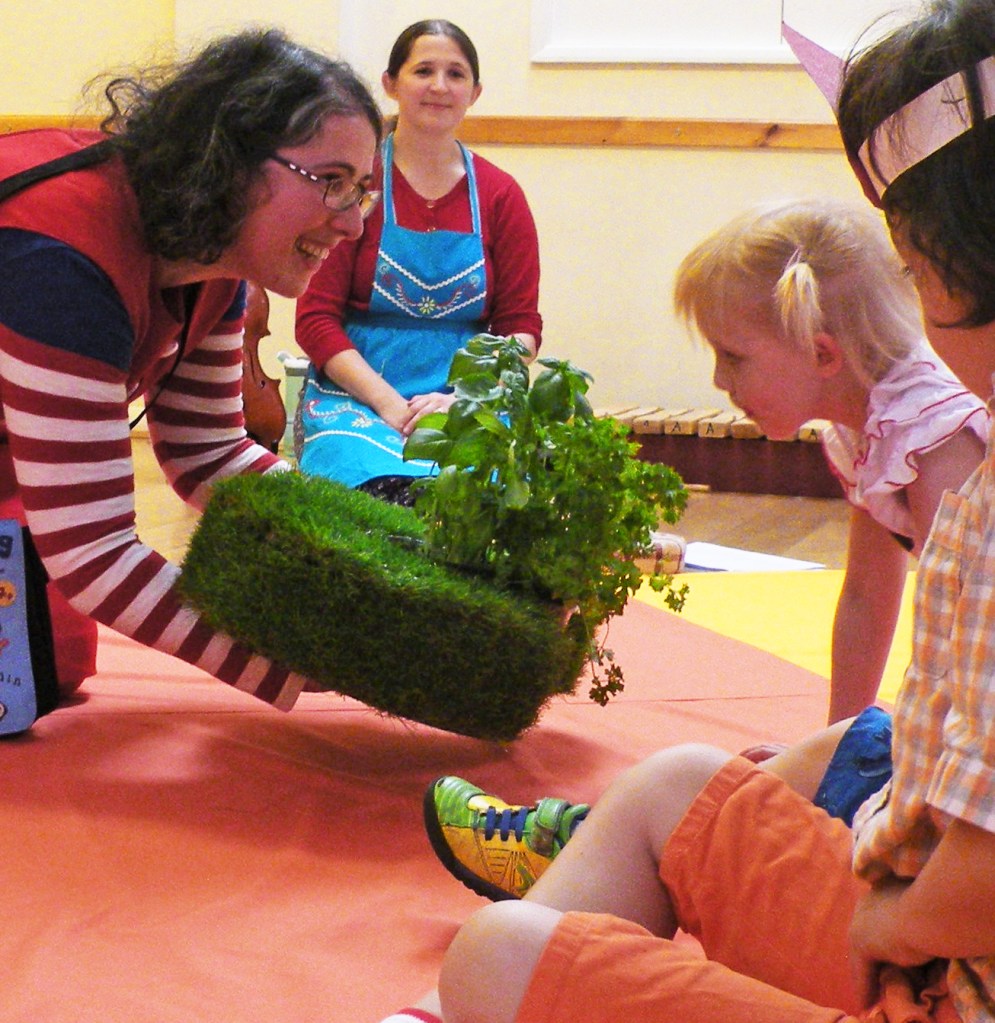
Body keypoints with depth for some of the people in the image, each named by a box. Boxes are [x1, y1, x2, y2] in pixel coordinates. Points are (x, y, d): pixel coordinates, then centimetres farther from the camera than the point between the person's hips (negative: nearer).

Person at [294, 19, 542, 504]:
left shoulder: (500, 195, 10)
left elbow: (521, 326, 9)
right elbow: (316, 319, 0)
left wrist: (462, 401, -10)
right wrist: (390, 405, -13)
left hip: (468, 401, 2)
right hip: (352, 394, -2)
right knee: (386, 489, -36)